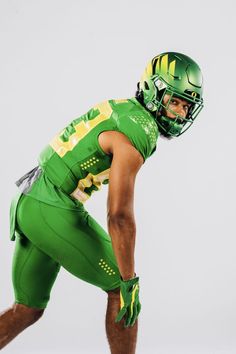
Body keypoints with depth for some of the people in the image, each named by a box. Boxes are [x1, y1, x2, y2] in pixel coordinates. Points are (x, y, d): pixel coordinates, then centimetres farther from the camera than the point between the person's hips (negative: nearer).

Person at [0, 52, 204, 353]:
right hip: (54, 214, -9)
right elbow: (119, 216, -24)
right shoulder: (135, 137, -18)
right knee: (120, 289, 5)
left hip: (27, 205, 10)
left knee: (27, 311, 16)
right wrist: (130, 282, -18)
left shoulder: (123, 109, 13)